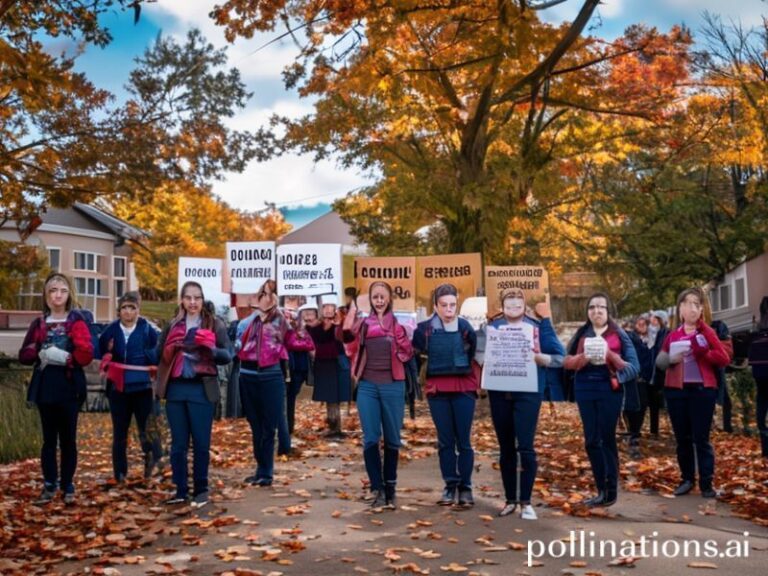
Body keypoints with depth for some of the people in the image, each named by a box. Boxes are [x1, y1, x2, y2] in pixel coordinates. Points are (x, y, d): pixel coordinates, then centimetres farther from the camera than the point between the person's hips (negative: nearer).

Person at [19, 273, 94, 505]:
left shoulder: (76, 320, -1)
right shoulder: (39, 323, 9)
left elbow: (86, 353, -9)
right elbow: (24, 355, 6)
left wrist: (65, 357, -21)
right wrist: (39, 353, -13)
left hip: (70, 386, -3)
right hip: (45, 386, 3)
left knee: (68, 437, 4)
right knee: (49, 438, 6)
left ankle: (68, 485, 12)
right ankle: (49, 485, 12)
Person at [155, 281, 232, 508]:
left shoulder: (215, 324, 1)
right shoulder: (172, 325, 12)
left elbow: (227, 356, -3)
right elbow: (159, 354, 11)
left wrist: (211, 348, -23)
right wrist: (172, 347, -10)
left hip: (202, 390, -3)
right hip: (176, 389, 3)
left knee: (201, 443, 2)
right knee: (178, 443, 7)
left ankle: (201, 490, 14)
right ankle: (181, 490, 16)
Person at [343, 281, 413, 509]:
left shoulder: (398, 323, 4)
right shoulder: (363, 323, 8)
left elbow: (408, 353, -6)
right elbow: (350, 342, -8)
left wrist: (400, 334, -22)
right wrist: (350, 316, -17)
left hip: (393, 386, -1)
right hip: (367, 386, 1)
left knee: (392, 439, 7)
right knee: (370, 439, -2)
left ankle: (390, 488, 18)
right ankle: (377, 489, 7)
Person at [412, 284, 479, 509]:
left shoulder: (465, 328, -4)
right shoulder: (425, 328, -2)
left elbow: (474, 354, 1)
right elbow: (416, 350, 8)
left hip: (463, 388, -1)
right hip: (437, 389, 1)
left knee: (464, 441, 3)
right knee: (445, 441, 8)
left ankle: (465, 487, 12)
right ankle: (450, 486, 18)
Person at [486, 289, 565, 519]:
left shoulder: (537, 327, 2)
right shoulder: (494, 327, 9)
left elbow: (559, 357, -2)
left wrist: (537, 357, -18)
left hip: (528, 392, -3)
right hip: (499, 393, 3)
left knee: (525, 447, -8)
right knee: (506, 448, 9)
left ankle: (526, 502, 3)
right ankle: (510, 499, 20)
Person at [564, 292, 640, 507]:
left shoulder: (619, 334, 1)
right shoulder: (581, 334, 10)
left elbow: (634, 367, -5)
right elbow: (567, 362, 4)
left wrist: (610, 356, -19)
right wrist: (583, 357, -15)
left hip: (609, 390, -3)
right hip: (585, 390, 3)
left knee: (607, 439, -1)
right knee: (591, 441, 5)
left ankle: (611, 490, 7)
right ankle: (601, 489, 14)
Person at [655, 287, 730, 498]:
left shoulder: (707, 332, 0)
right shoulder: (672, 335, 9)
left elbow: (724, 359, -7)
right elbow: (661, 361, 15)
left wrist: (702, 351, -20)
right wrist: (670, 360, -7)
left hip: (702, 391, -3)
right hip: (676, 391, 3)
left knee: (701, 439, -1)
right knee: (682, 438, 8)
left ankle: (706, 483, 6)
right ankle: (687, 479, 19)